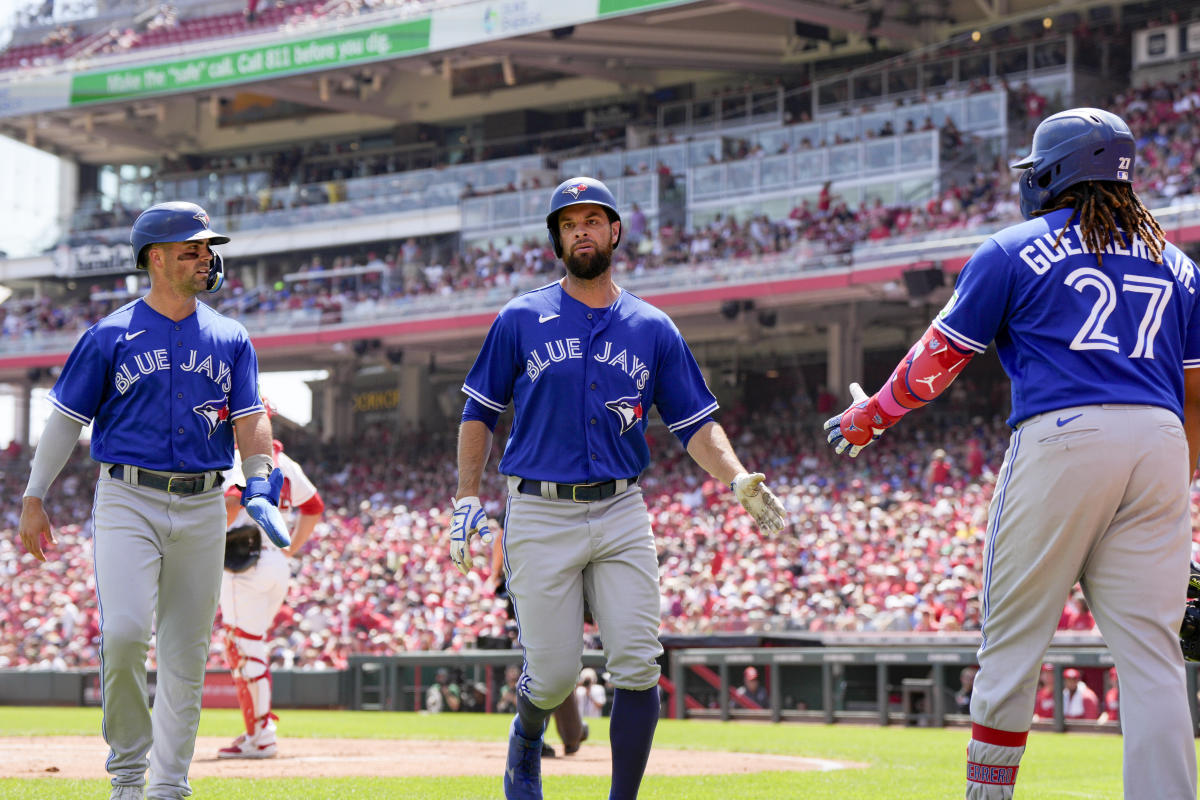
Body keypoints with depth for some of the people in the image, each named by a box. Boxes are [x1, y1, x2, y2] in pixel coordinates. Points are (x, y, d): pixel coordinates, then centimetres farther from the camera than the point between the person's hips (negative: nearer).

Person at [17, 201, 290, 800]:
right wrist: (33, 498, 2)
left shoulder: (230, 339, 10)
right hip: (128, 502, -3)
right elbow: (66, 417, 5)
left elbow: (250, 418, 5)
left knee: (187, 653, 3)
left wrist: (259, 485, -12)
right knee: (124, 630, -19)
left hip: (202, 508, 3)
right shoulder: (111, 336, 1)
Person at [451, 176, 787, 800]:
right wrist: (467, 498, 0)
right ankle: (526, 737, 31)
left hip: (621, 515, 2)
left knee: (638, 666, -10)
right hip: (540, 517, -2)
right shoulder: (521, 320, 4)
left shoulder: (653, 329, 9)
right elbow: (479, 412, 9)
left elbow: (696, 422, 7)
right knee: (554, 673, -3)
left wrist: (737, 479, -10)